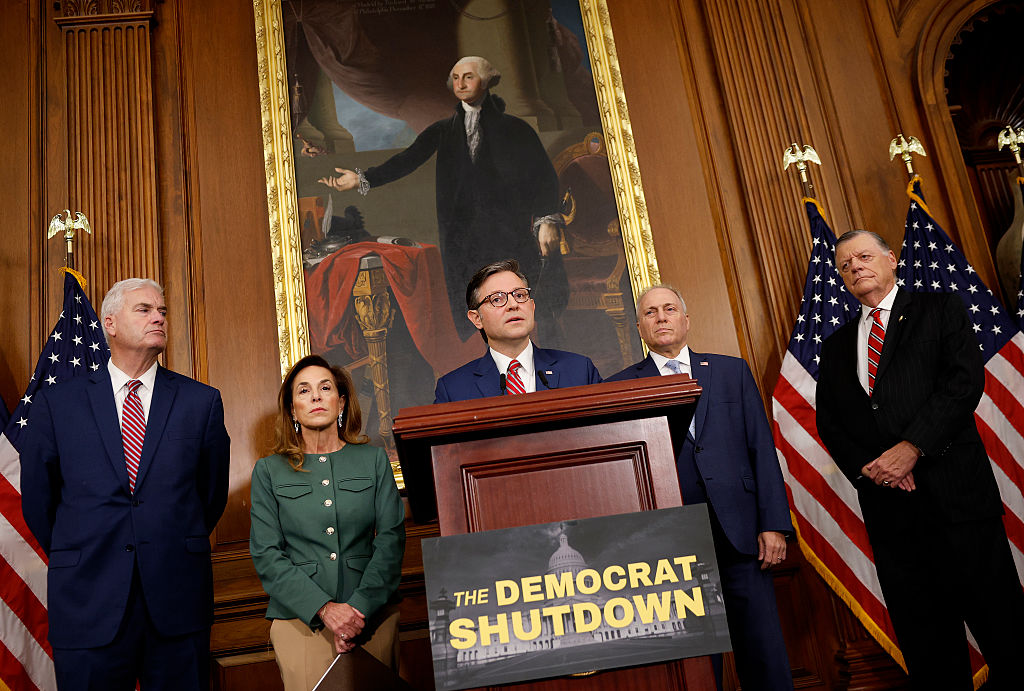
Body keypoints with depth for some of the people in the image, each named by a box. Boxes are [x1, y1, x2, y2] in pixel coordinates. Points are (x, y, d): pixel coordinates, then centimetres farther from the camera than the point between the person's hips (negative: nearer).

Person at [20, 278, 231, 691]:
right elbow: (37, 500, 10)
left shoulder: (202, 401, 2)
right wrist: (76, 559, 14)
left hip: (178, 598, 1)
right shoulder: (56, 403, 2)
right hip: (88, 600, 0)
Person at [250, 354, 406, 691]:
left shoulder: (373, 460, 6)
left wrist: (359, 607, -13)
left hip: (374, 616, 1)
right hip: (300, 620, -1)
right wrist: (325, 609, -13)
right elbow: (266, 555, -2)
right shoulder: (269, 470, 4)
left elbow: (391, 538, 0)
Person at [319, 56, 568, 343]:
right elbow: (408, 159, 6)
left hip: (512, 231, -2)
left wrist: (547, 220, -12)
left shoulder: (514, 128, 7)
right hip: (465, 237, 2)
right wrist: (363, 179, -5)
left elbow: (545, 175, 2)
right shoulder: (444, 130, 16)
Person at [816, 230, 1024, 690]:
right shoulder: (835, 346, 17)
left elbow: (965, 379, -7)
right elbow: (828, 423, 11)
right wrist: (867, 466, -7)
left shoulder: (940, 310, 7)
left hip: (956, 491, -3)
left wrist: (912, 447, -16)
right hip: (887, 503, 3)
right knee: (922, 633, 9)